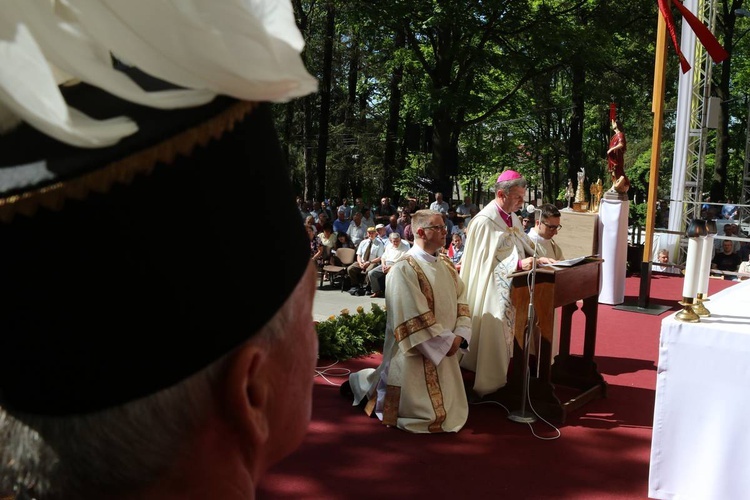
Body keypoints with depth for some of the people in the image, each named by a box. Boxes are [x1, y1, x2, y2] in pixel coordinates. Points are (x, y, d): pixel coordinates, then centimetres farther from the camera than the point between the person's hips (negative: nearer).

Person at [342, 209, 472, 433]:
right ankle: (363, 383, 20)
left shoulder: (446, 264, 7)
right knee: (423, 414, 1)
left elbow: (461, 299, 8)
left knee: (451, 410, 21)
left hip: (444, 350, 9)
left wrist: (460, 334, -7)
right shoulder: (404, 269, -19)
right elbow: (417, 317, -22)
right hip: (416, 353, -8)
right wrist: (447, 342, -17)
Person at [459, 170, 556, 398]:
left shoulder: (513, 218, 12)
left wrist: (538, 258, -2)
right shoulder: (484, 221, -15)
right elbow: (488, 261, -18)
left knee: (510, 336, 12)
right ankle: (489, 386, 7)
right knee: (494, 338, -4)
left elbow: (524, 247, 18)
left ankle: (505, 380, 23)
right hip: (493, 293, -8)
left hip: (513, 290, 8)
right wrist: (519, 264, -29)